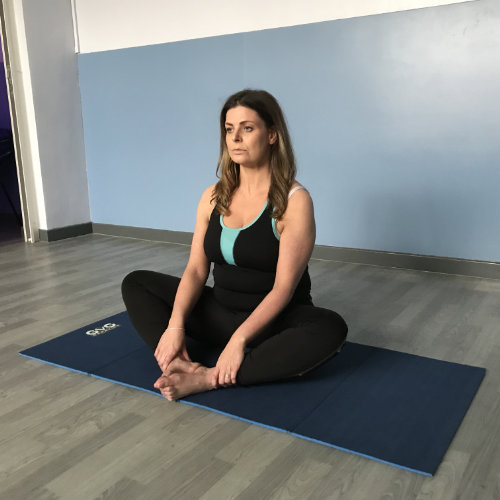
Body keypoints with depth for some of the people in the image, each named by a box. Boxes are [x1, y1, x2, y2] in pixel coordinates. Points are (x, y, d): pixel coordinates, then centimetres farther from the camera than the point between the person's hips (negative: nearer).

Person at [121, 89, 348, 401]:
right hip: (221, 313, 5)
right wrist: (176, 325, -20)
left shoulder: (294, 201, -13)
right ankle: (180, 364, -26)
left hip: (275, 320, -5)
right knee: (135, 283, -2)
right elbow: (196, 270, -3)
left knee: (331, 328, -36)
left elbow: (283, 287, -20)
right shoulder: (213, 197, 2)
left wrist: (239, 339, -30)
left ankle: (211, 378, -32)